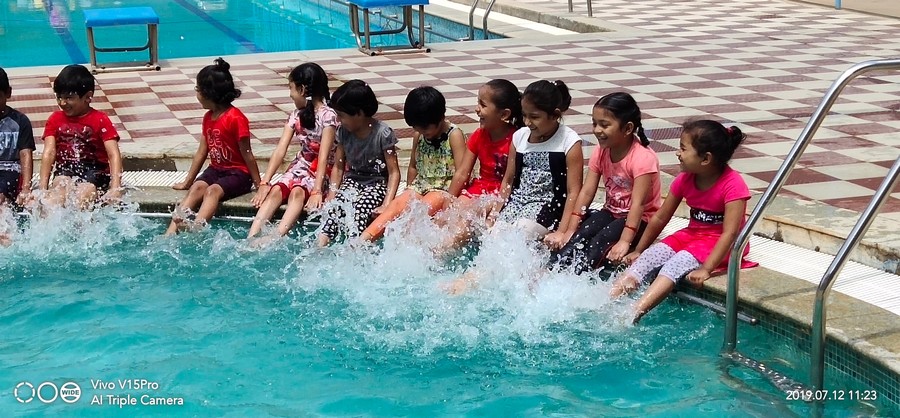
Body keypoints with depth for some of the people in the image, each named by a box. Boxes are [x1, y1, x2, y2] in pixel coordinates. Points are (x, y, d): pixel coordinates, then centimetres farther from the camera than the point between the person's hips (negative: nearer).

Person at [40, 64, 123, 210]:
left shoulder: (101, 120, -1)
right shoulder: (55, 119, 9)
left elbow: (114, 155, -10)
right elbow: (49, 152, -1)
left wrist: (115, 188, -24)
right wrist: (43, 187, -14)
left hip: (95, 170, -1)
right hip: (65, 169, 2)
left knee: (85, 193, -31)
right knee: (61, 185, -31)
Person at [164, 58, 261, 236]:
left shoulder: (236, 118, -14)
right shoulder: (208, 117, 11)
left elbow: (247, 154, -11)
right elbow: (202, 152, 15)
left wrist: (259, 184, -7)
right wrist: (187, 181, 16)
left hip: (238, 172, -6)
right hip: (215, 169, 6)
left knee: (213, 190, -32)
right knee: (196, 188, -21)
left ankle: (195, 227, -55)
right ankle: (170, 231, -38)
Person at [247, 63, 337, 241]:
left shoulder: (327, 115, -13)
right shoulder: (296, 115, 6)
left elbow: (323, 157, -20)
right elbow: (280, 150, -2)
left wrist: (317, 191, -28)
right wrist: (264, 182, -12)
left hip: (322, 171, -5)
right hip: (300, 166, 5)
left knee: (297, 193, -34)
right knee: (275, 191, -23)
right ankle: (250, 238, -37)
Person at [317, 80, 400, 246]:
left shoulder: (383, 133, -15)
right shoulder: (343, 132, 0)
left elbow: (394, 172, -13)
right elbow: (338, 167, 7)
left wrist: (386, 205, -23)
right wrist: (332, 196, -8)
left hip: (377, 184, -3)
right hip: (352, 180, 4)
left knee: (359, 210, -33)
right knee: (335, 207, -27)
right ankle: (319, 247, -40)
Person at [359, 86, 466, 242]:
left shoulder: (454, 135, -11)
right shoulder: (420, 136, 8)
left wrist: (449, 201, -19)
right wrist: (410, 192, 12)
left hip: (446, 188, -5)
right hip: (422, 186, 5)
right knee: (397, 204, -19)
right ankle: (363, 239, -34)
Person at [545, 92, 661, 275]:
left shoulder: (642, 158, -23)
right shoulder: (601, 152, -2)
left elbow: (638, 203, -29)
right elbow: (586, 192, -5)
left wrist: (625, 241, -37)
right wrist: (570, 230, -12)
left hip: (639, 218, -6)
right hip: (611, 211, 6)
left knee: (601, 242, -30)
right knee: (579, 236, -21)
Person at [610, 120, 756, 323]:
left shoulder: (732, 184, -20)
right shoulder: (685, 179, 0)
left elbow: (730, 233, -25)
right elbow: (660, 218, 9)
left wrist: (705, 269, -33)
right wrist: (638, 250, 11)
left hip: (718, 243, -7)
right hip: (691, 235, 7)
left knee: (676, 264, -31)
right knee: (647, 257, -18)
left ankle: (633, 315, -46)